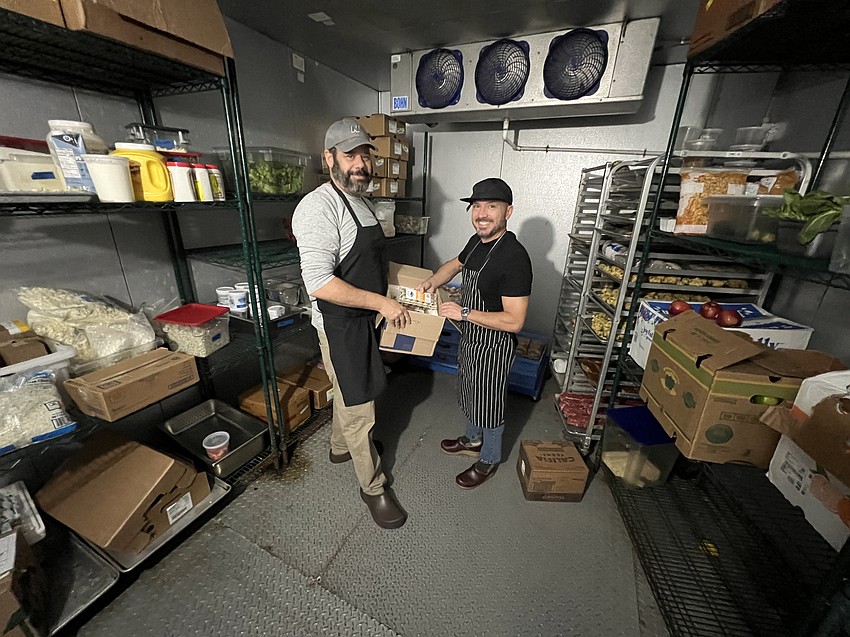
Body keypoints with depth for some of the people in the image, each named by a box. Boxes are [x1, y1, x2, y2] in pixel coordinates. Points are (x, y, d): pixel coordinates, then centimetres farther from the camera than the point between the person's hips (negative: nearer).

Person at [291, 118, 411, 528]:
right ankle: (373, 486, 26)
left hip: (366, 317, 10)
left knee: (350, 393, 26)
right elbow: (320, 284, -30)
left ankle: (340, 447, 51)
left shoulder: (360, 202, 10)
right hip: (340, 324, -9)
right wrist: (382, 303, -25)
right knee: (359, 409, 4)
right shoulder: (319, 207, -21)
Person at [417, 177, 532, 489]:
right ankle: (473, 439, 52)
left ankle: (489, 460, 38)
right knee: (470, 394, 26)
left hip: (494, 346, -8)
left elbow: (514, 321, -29)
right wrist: (433, 281, 0)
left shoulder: (514, 257, -27)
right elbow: (455, 264, 20)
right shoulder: (477, 241, 0)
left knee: (489, 404, 12)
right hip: (469, 338, 9)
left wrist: (465, 313, -25)